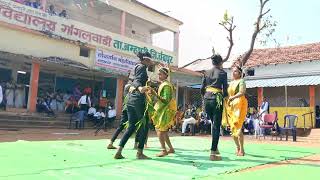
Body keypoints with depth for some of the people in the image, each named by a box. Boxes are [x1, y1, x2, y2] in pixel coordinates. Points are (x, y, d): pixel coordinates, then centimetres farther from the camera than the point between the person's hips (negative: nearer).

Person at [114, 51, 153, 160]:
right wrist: (140, 88, -41)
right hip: (139, 99, -9)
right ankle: (140, 153, 2)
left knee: (131, 126, 10)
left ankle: (119, 152, 5)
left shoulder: (137, 67, 22)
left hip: (131, 99, 9)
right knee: (145, 125, 0)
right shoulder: (142, 67, -4)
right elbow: (138, 80, -21)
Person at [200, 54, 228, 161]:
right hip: (217, 99, -5)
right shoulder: (222, 73, -1)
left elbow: (202, 89, 9)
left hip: (207, 99, 5)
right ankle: (213, 152, -3)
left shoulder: (206, 73, 11)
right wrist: (225, 96, 16)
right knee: (216, 125, -2)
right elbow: (225, 89, -4)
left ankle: (215, 148, 22)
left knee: (213, 123, 20)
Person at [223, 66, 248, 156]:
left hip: (239, 105, -7)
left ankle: (241, 149, -4)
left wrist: (232, 97, -29)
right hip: (230, 106, 7)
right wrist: (227, 99, 4)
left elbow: (242, 92, -18)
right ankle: (237, 148, 17)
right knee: (232, 128, 6)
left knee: (237, 127, -13)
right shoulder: (231, 83, 20)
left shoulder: (241, 81, -2)